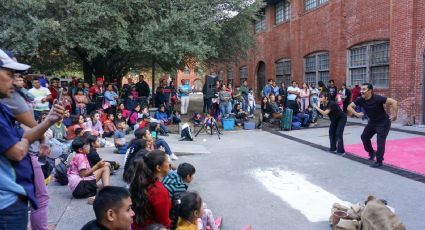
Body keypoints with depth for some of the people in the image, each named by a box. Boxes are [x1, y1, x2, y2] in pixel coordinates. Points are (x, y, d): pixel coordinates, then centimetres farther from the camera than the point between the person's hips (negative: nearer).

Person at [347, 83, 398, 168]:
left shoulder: (377, 98, -29)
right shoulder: (361, 100, -12)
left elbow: (394, 102, -31)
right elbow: (349, 106, -2)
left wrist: (394, 115, -28)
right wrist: (356, 114, -18)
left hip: (383, 123, -7)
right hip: (372, 122, 7)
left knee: (380, 142, -9)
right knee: (364, 137, 10)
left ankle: (379, 161, 2)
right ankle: (371, 152, 32)